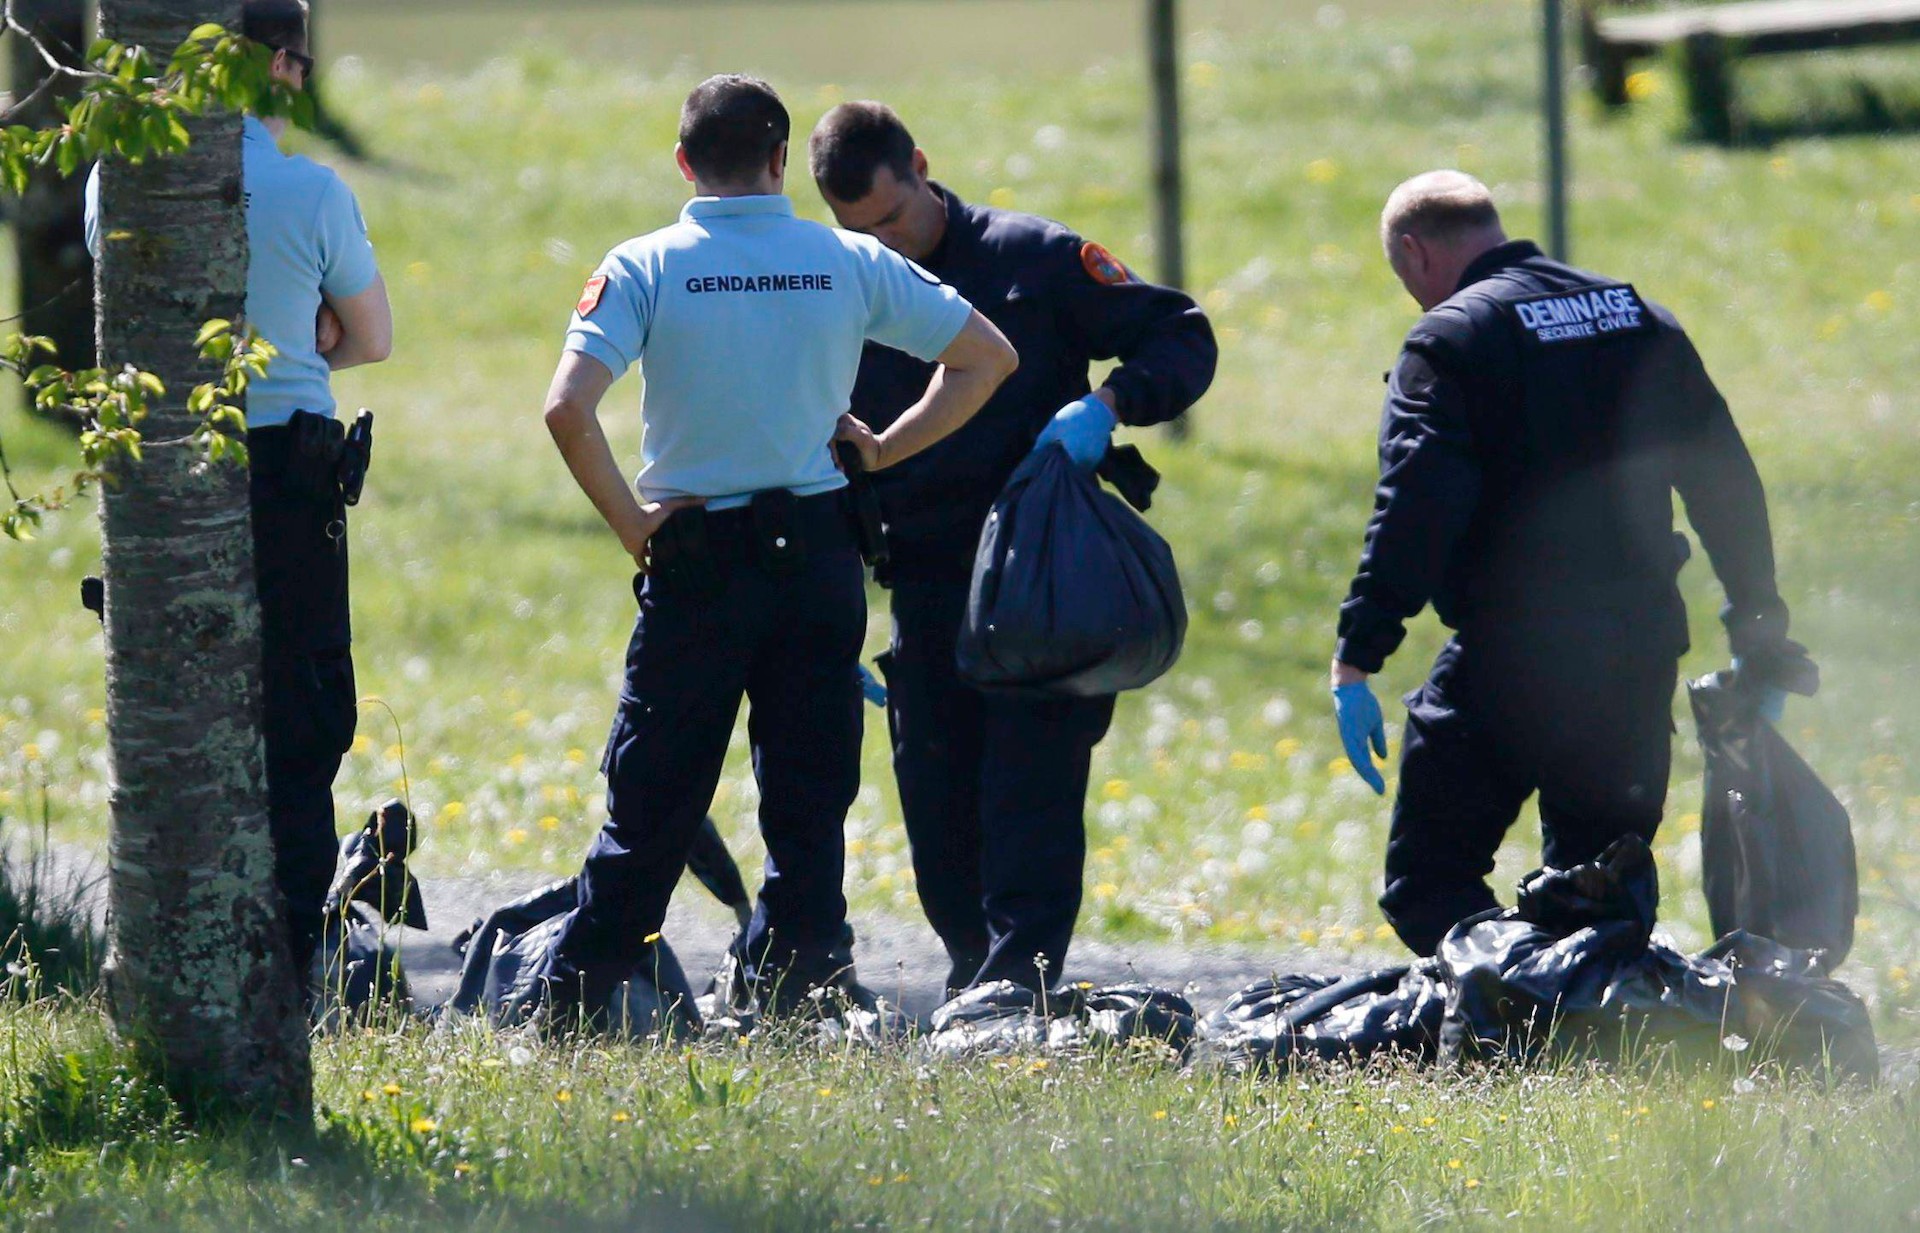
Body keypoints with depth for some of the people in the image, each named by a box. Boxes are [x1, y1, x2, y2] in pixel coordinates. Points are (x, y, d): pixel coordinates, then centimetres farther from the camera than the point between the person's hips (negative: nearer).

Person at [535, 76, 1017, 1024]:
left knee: (651, 801, 5)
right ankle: (791, 1009, 4)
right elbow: (988, 357, 6)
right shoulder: (849, 265, 1)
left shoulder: (644, 269, -6)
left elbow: (567, 409, -18)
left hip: (695, 555, -1)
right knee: (808, 803, 7)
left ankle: (569, 1011, 8)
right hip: (817, 547, 1)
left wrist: (628, 521, -7)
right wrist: (883, 450, 7)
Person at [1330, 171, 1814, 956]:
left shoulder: (1451, 339, -7)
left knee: (1429, 886, -2)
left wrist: (1357, 659, -19)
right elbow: (1726, 484, 15)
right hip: (1640, 651, 6)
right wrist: (1758, 629, 22)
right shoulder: (1644, 321, 14)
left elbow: (1414, 509, -18)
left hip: (1513, 654, -6)